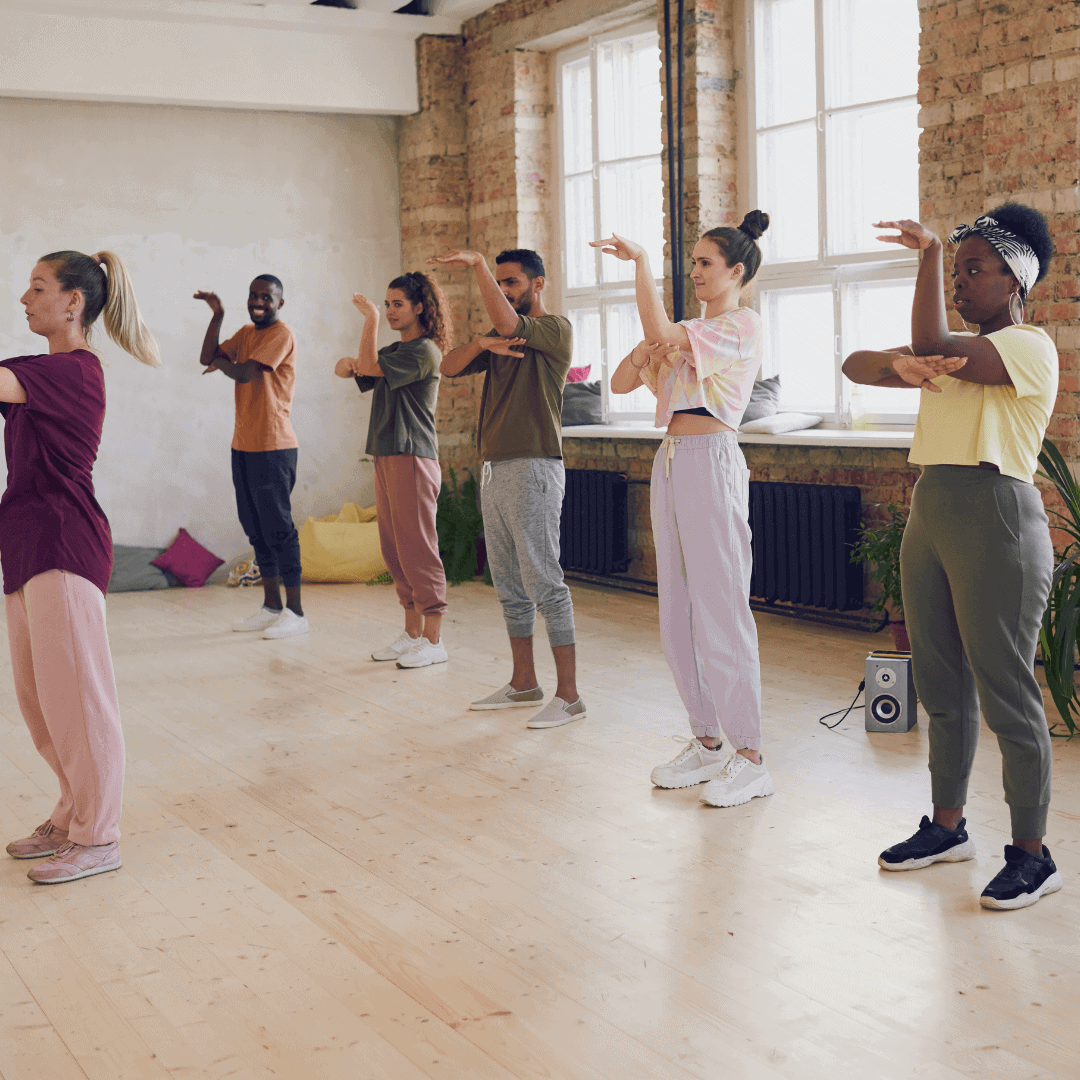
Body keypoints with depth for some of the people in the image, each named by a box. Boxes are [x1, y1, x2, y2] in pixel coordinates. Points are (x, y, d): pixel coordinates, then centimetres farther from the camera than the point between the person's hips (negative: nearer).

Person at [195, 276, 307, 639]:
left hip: (273, 448, -9)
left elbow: (244, 373, -17)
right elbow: (207, 357, 9)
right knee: (256, 528, 12)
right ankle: (272, 606, 20)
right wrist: (217, 314, 0)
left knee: (278, 528, -7)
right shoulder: (246, 333, 17)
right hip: (243, 445, 9)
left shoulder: (281, 335, -10)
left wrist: (222, 363, 4)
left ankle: (295, 612, -2)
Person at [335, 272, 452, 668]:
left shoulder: (424, 351, -10)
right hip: (386, 457, 9)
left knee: (417, 550, -8)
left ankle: (433, 640, -5)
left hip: (413, 458, -9)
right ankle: (413, 633, 18)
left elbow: (370, 366, -17)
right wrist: (347, 363, -9)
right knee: (394, 550, 11)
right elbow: (357, 369, 14)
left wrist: (370, 319, -10)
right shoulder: (394, 351, 19)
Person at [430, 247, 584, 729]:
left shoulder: (556, 328, -5)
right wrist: (480, 342, -11)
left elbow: (505, 321, -24)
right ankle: (523, 684, 22)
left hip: (533, 468, -9)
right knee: (509, 585, 13)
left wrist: (477, 264, -22)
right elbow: (449, 367, 7)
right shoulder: (499, 336, 19)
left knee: (544, 581, -9)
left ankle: (568, 695, -6)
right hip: (493, 469, 9)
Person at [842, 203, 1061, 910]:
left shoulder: (1030, 347, -7)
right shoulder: (954, 353, 17)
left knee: (1007, 696, -4)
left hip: (996, 521, -8)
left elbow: (932, 346, -22)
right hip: (931, 515, 8)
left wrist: (930, 253, -14)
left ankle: (1033, 855, 6)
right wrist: (900, 367, -16)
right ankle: (948, 828, 27)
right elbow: (855, 365, 7)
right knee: (942, 686, 14)